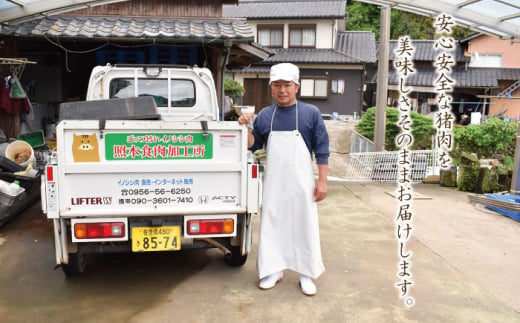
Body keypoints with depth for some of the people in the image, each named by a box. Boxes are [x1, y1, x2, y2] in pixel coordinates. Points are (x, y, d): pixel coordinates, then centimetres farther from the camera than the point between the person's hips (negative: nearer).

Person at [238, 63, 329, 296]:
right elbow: (254, 145, 11)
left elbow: (322, 150, -2)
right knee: (271, 226, 9)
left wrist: (322, 181, -7)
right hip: (273, 183, 3)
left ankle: (306, 274, 21)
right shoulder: (264, 115, 5)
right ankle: (273, 270, 26)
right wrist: (245, 127, -7)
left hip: (302, 183, -2)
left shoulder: (311, 113, -3)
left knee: (305, 227, 6)